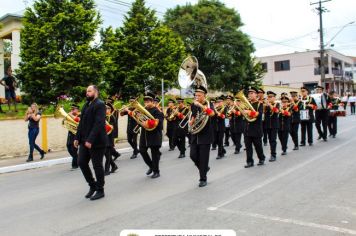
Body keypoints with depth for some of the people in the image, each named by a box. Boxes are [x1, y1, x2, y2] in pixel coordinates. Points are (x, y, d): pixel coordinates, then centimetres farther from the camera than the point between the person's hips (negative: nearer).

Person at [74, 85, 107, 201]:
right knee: (82, 162, 8)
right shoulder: (86, 105, 15)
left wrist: (90, 140, -25)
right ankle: (92, 185, 25)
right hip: (85, 141, 8)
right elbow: (82, 122, 16)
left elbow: (98, 124, -21)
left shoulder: (100, 104, -12)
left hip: (96, 141, -8)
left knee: (97, 165, 1)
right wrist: (77, 138, 9)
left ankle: (100, 190, 15)